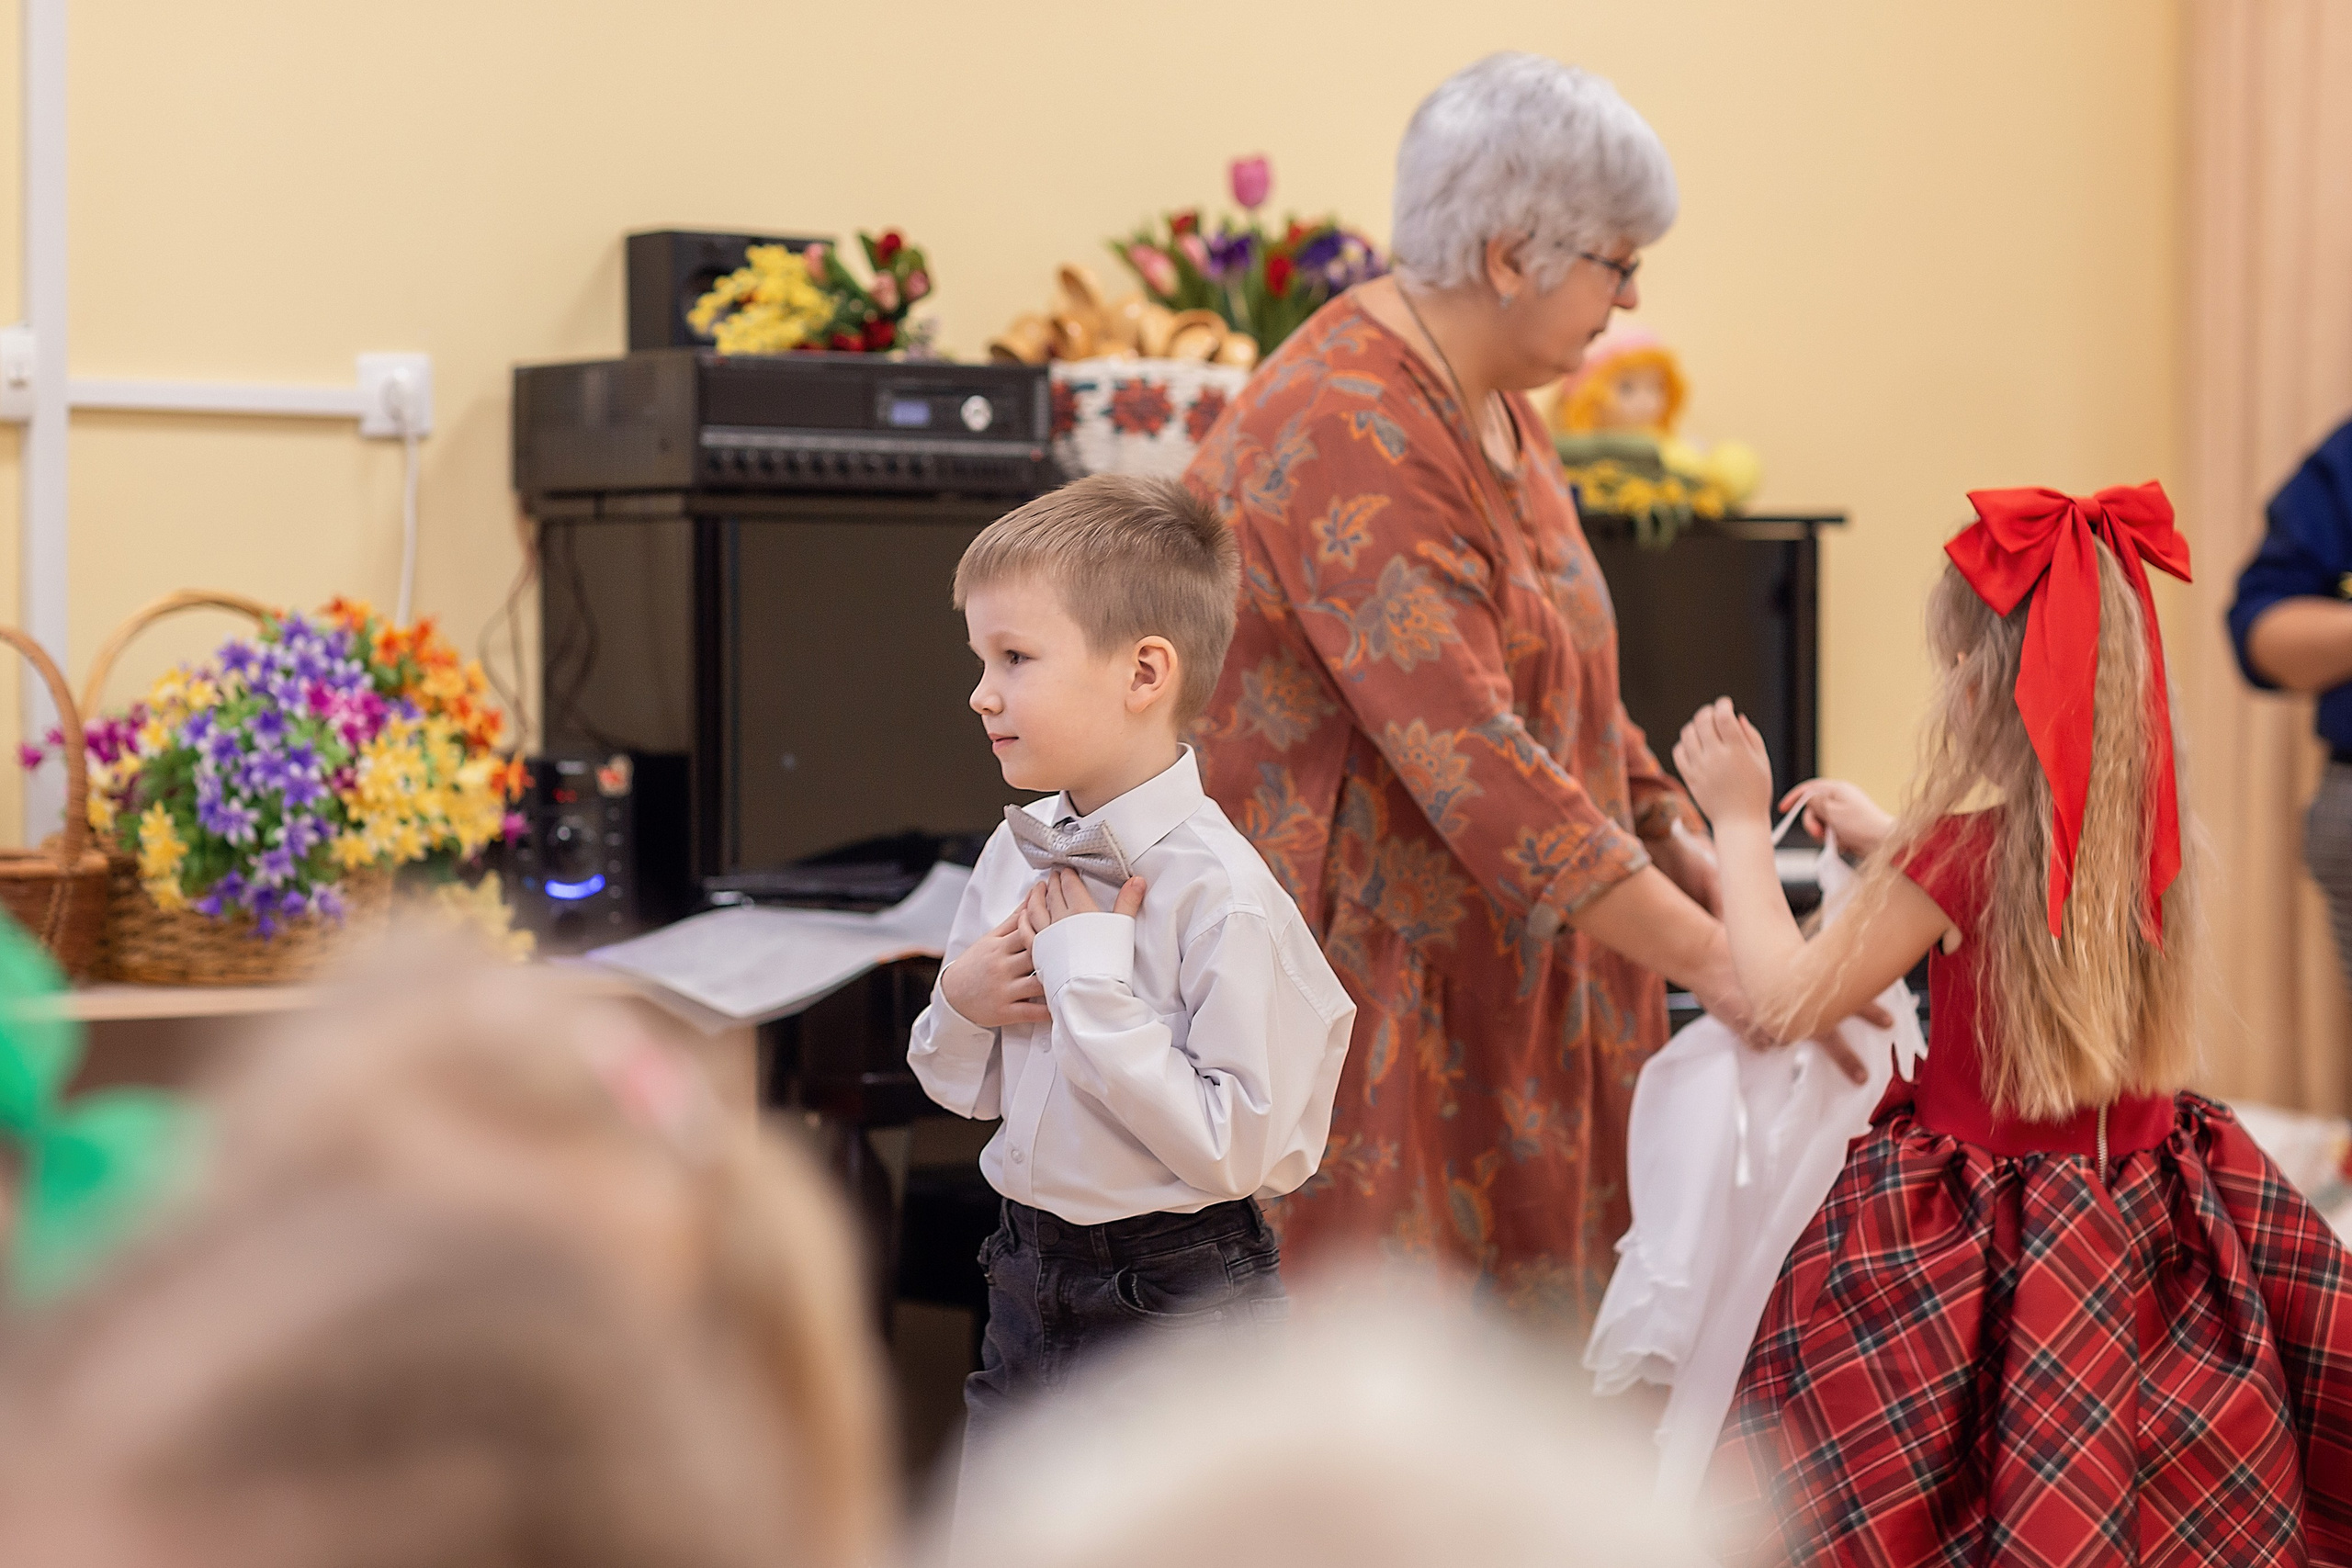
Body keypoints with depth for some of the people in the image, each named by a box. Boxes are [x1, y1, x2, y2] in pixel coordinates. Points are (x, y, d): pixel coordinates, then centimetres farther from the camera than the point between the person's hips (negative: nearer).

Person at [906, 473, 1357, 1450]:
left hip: (1178, 1300, -7)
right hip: (1028, 1283, 7)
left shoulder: (1219, 893, -21)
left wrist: (1093, 983, -24)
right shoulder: (1014, 854, 1)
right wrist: (962, 1005, -9)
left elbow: (1236, 1149, -26)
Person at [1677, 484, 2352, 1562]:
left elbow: (1787, 999, -11)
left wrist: (1740, 819, 0)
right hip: (2146, 1230, 6)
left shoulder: (1962, 852, -18)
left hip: (1979, 1259, -6)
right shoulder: (2147, 840, 1)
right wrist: (1884, 841, 31)